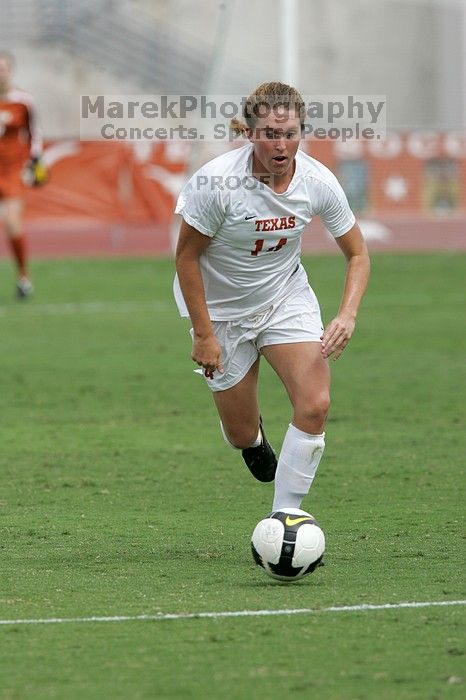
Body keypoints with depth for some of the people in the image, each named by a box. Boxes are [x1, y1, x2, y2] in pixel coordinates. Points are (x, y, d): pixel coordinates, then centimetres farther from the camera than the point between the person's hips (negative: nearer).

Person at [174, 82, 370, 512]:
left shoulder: (318, 181, -16)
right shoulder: (217, 181, -27)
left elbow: (357, 254, -4)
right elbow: (187, 256, -15)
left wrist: (347, 315, -20)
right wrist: (203, 333, -16)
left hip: (287, 297, 2)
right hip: (222, 310, -2)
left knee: (315, 406, -18)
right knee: (242, 435, 3)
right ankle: (254, 437, 45)